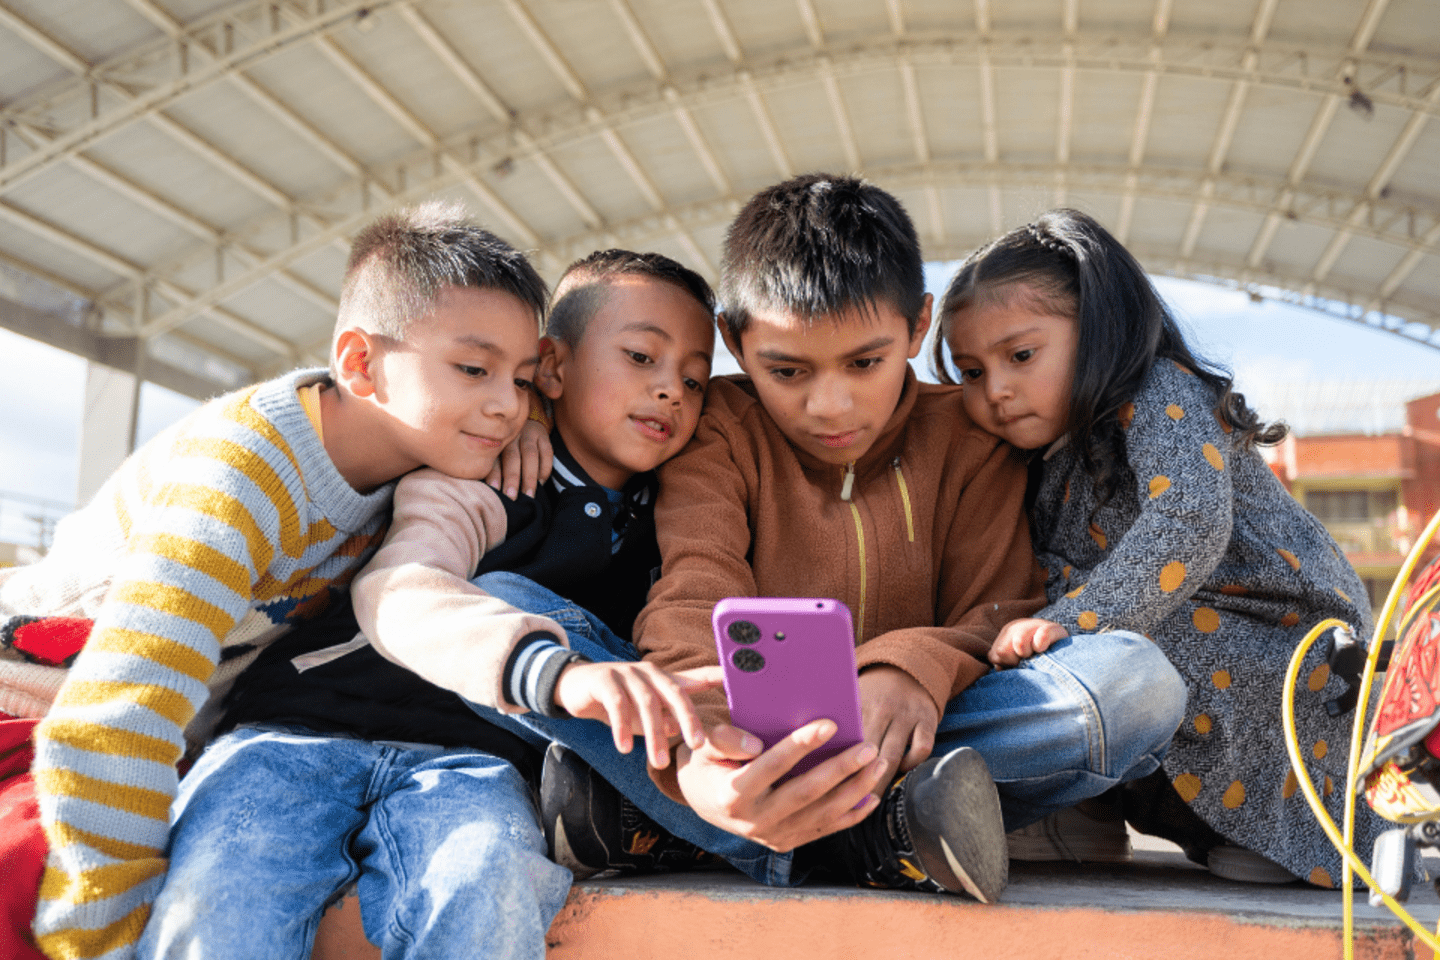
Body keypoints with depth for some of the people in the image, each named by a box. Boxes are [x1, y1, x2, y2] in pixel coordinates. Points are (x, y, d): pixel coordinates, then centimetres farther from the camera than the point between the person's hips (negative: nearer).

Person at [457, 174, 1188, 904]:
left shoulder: (968, 439, 8)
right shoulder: (718, 431, 2)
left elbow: (997, 611, 1)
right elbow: (695, 599, -15)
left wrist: (916, 670, -25)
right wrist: (692, 754, -38)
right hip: (744, 747, -1)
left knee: (1142, 683, -27)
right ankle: (870, 838, -35)